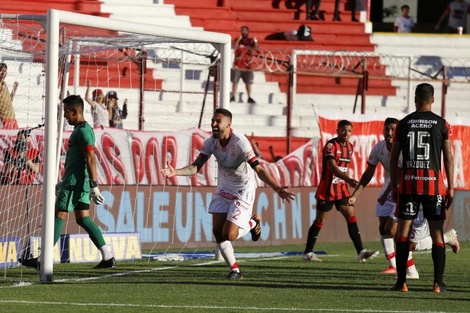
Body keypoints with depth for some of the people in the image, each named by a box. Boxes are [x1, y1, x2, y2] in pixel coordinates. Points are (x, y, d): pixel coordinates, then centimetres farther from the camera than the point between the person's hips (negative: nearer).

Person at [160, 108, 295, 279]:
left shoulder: (240, 142, -27)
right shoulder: (211, 142, -10)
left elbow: (259, 170, -30)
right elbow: (196, 167, -13)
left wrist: (277, 189, -41)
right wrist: (175, 172, -32)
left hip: (243, 191, -6)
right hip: (224, 190, 6)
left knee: (228, 234, -12)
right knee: (217, 232, -2)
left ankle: (253, 223, 20)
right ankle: (235, 270, 14)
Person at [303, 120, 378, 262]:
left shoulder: (349, 146, 9)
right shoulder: (331, 145, -15)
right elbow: (332, 166, -28)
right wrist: (348, 179, -40)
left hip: (342, 189, 7)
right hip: (327, 190, -7)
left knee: (351, 217, -2)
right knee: (320, 221, 0)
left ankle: (361, 252, -6)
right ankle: (308, 252, 10)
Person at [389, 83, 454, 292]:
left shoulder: (403, 124, 4)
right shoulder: (442, 125, 1)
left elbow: (393, 159, 5)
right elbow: (448, 159, 0)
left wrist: (394, 186, 13)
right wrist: (450, 188, 5)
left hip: (408, 183, 1)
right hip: (433, 184, -1)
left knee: (403, 232, 4)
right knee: (437, 233, 3)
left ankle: (401, 281, 0)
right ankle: (438, 283, -2)